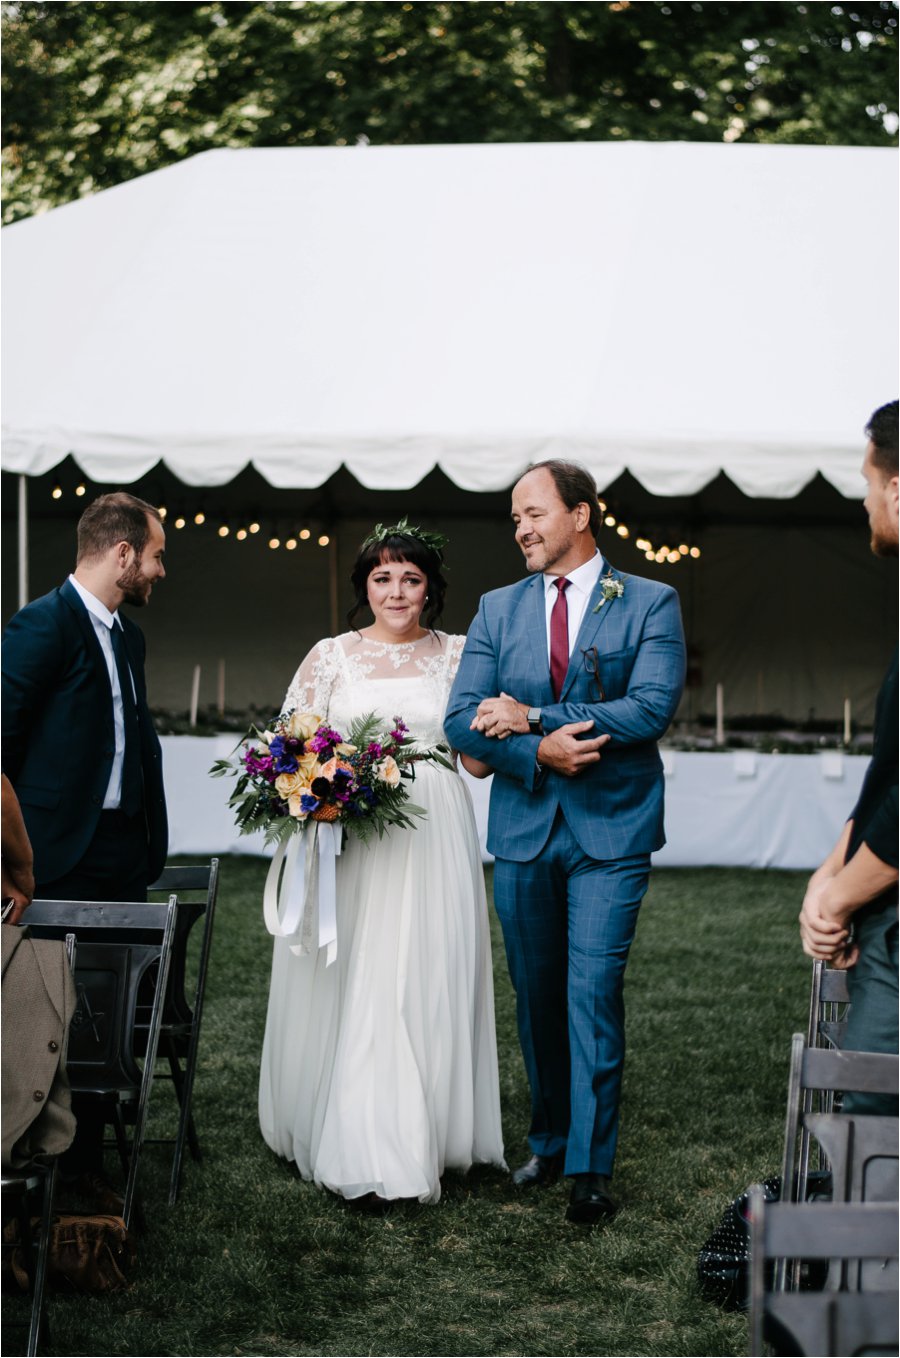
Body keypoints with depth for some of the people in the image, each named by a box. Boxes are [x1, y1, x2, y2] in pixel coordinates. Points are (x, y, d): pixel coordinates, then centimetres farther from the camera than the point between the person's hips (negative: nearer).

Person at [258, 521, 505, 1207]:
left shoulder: (457, 656, 9)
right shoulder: (329, 657, 8)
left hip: (433, 844, 0)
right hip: (345, 836, 0)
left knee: (425, 987, 0)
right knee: (346, 988, -2)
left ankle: (419, 1140, 11)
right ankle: (359, 1154, 4)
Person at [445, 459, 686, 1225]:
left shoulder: (650, 604, -1)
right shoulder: (498, 609, 9)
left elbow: (652, 707, -15)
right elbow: (463, 721, 2)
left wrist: (532, 716, -15)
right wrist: (539, 753, -17)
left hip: (611, 828, -4)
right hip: (523, 829, 4)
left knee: (593, 992, -8)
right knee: (536, 995, 11)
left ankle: (591, 1167, 0)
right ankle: (549, 1141, 26)